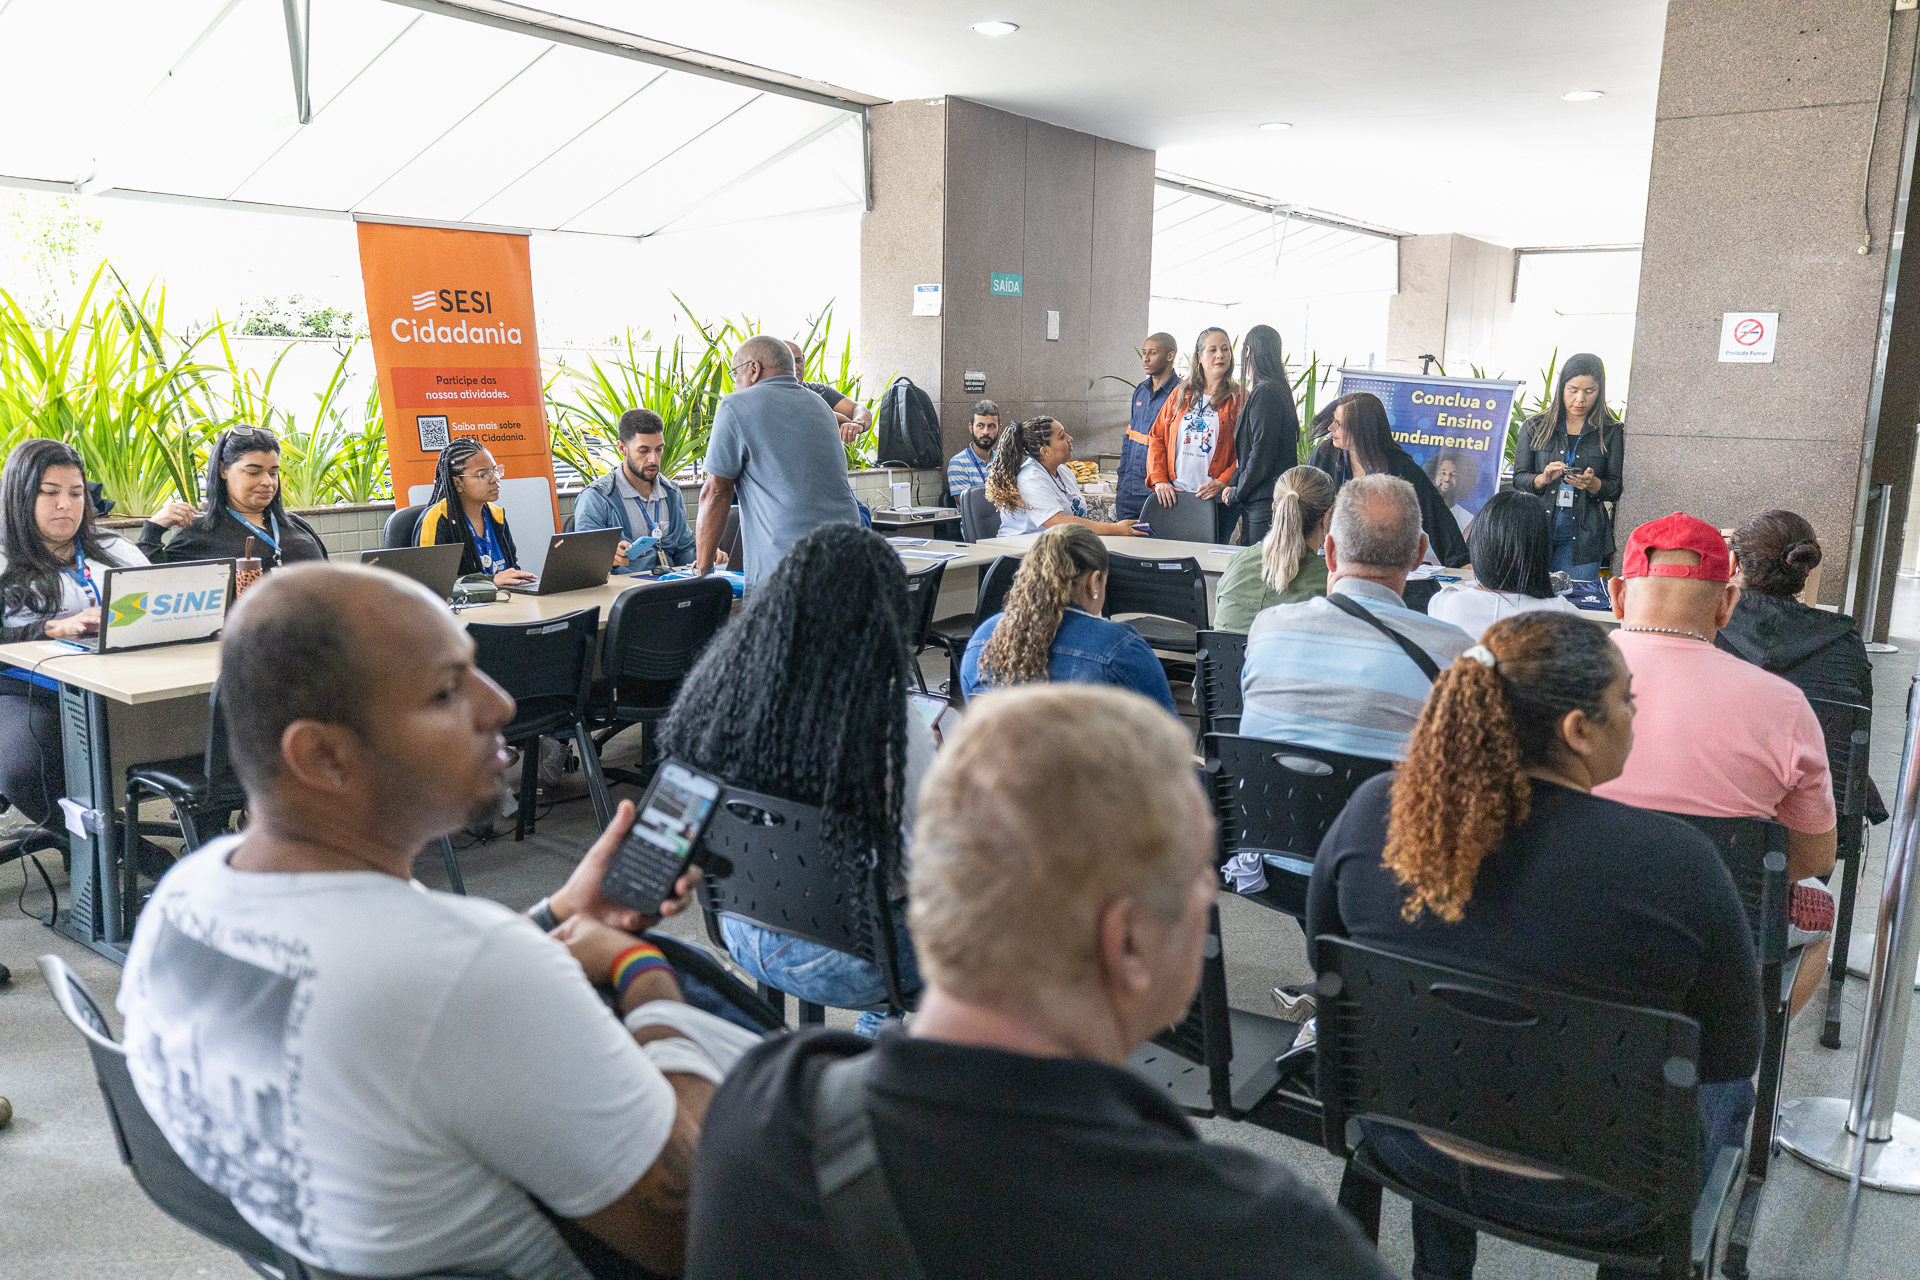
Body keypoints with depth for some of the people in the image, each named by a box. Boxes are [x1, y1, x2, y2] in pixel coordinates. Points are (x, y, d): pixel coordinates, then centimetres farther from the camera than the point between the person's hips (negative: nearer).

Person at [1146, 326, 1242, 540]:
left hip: (1215, 500, -3)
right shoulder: (1181, 395, 14)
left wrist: (1223, 483, -16)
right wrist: (1159, 480, -2)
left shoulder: (1239, 398, 3)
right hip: (1173, 497, 3)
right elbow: (1156, 438, 12)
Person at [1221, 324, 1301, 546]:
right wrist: (1234, 484, 12)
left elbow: (1261, 455, -18)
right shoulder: (1280, 389, 17)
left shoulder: (1265, 393, -14)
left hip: (1265, 503, -9)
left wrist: (1236, 494, -8)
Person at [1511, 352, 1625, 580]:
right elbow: (1518, 479, 5)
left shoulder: (1611, 432, 6)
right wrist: (1543, 478, -16)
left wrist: (1593, 484, -16)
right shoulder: (1535, 427, 7)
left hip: (1583, 536, 0)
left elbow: (1616, 489, 5)